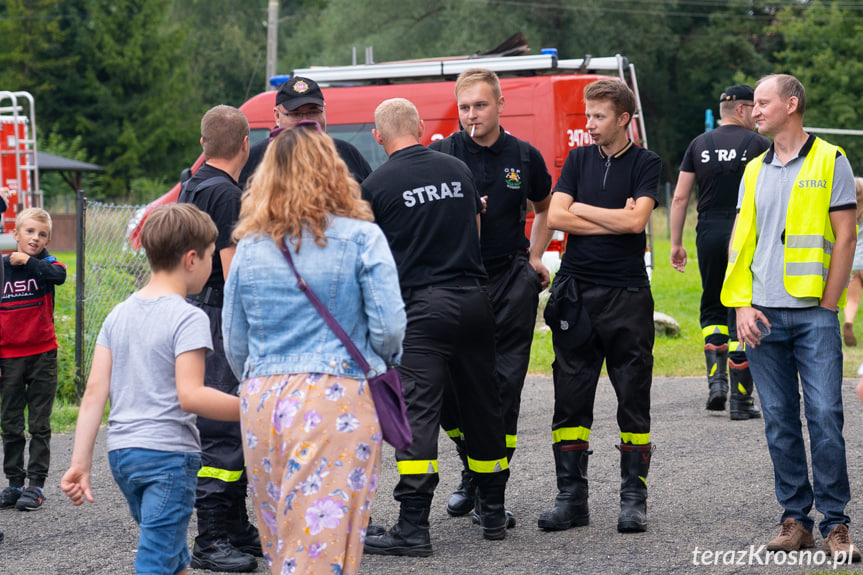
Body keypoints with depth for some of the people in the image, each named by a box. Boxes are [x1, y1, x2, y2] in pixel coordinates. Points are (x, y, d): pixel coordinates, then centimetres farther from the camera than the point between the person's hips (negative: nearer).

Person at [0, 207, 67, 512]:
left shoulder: (45, 265, -2)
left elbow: (60, 275, -28)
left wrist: (27, 261, -21)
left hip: (42, 354, -1)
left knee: (39, 424, 3)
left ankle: (36, 484, 8)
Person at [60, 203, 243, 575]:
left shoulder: (118, 315, 10)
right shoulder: (188, 318, -10)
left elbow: (94, 391, 5)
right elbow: (190, 395, -21)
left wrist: (80, 463, 5)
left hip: (120, 453, 7)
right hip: (169, 454, -7)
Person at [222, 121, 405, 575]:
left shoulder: (249, 248, 8)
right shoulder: (360, 238, -2)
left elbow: (235, 347, 13)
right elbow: (389, 329, -6)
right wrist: (382, 362, 15)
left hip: (262, 403, 4)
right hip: (337, 400, -4)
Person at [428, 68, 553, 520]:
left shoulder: (524, 157, 7)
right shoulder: (441, 154, -1)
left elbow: (544, 208, 25)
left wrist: (535, 257, 14)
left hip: (511, 282, 1)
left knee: (505, 386, -1)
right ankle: (471, 472, 21)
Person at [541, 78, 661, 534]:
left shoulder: (645, 163, 0)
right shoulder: (578, 160, 10)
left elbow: (636, 220, -14)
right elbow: (555, 216, -1)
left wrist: (582, 209, -3)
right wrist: (613, 221, -8)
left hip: (627, 294, -3)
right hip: (577, 291, 3)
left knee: (633, 399, 0)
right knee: (570, 398, 2)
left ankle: (633, 497, 7)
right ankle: (571, 496, 8)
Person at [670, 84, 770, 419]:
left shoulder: (699, 145, 8)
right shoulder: (758, 144, -2)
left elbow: (680, 197, 5)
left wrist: (676, 244, 10)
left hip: (709, 236, 3)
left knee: (713, 309, 19)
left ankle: (716, 378, 2)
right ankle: (740, 400, 2)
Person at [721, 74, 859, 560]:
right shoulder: (755, 171, 15)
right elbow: (740, 241, 14)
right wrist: (742, 305, 2)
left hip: (814, 314, -4)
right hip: (764, 315, 5)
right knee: (780, 420, 4)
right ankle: (796, 519, 10)